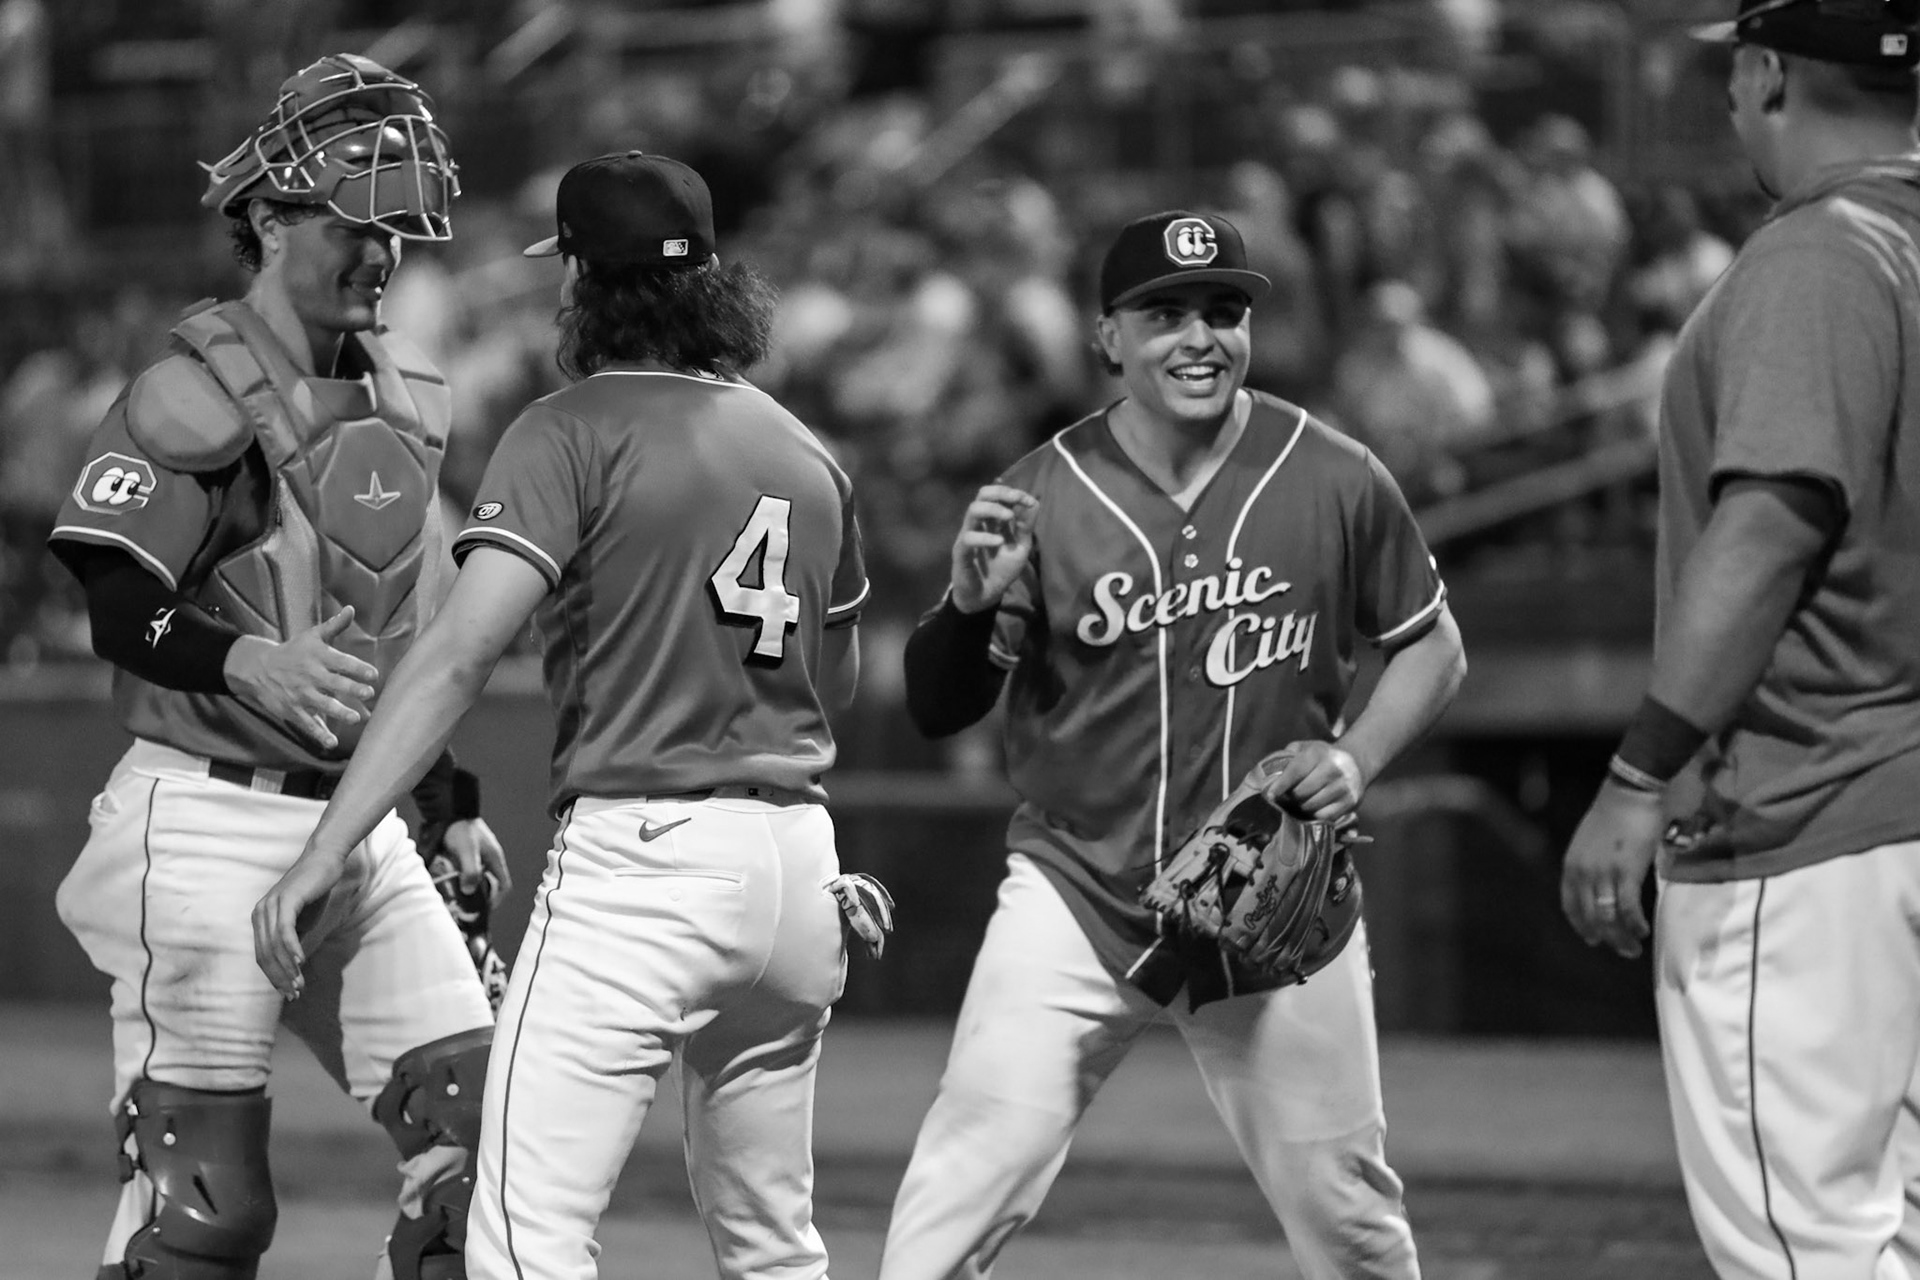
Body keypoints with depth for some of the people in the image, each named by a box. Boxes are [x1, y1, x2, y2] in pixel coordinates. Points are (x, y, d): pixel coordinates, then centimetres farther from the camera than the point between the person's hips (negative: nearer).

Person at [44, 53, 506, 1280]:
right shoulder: (198, 395, -11)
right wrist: (247, 660, -34)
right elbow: (106, 603, -19)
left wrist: (455, 805, 22)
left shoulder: (409, 396, 13)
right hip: (210, 822, -7)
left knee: (479, 1134, -4)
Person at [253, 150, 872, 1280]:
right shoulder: (807, 453, 12)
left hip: (639, 854, -7)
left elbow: (460, 656, -16)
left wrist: (323, 855, -19)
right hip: (798, 856, 7)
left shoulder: (574, 432, -6)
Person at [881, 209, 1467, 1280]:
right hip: (1078, 896, -1)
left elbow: (1433, 647, 10)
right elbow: (938, 711, -3)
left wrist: (1357, 759, -8)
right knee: (972, 1171, -14)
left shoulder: (1337, 481, -4)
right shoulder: (1046, 495, -6)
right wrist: (973, 604, -23)